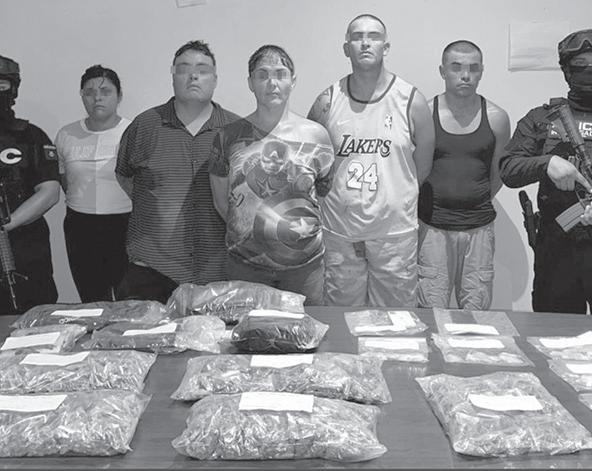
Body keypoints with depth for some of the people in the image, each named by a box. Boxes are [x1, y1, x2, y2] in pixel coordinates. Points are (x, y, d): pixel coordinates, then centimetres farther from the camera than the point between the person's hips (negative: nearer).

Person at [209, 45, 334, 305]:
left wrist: (301, 227, 5)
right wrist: (249, 231, 4)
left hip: (304, 263, 0)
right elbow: (221, 201, 6)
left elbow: (324, 193, 9)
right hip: (245, 262, 0)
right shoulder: (229, 137, -1)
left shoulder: (315, 135, -1)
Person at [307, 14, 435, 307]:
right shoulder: (328, 102, -1)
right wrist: (341, 196, 8)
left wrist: (393, 200, 9)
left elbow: (423, 167, 5)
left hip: (395, 233, -1)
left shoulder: (411, 101, -4)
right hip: (339, 233, 1)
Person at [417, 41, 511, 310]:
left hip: (479, 227, 1)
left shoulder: (496, 118, 1)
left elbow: (498, 174, 13)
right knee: (431, 312, 3)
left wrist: (478, 204, 11)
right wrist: (431, 203, 6)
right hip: (432, 226, -1)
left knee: (477, 311, 7)